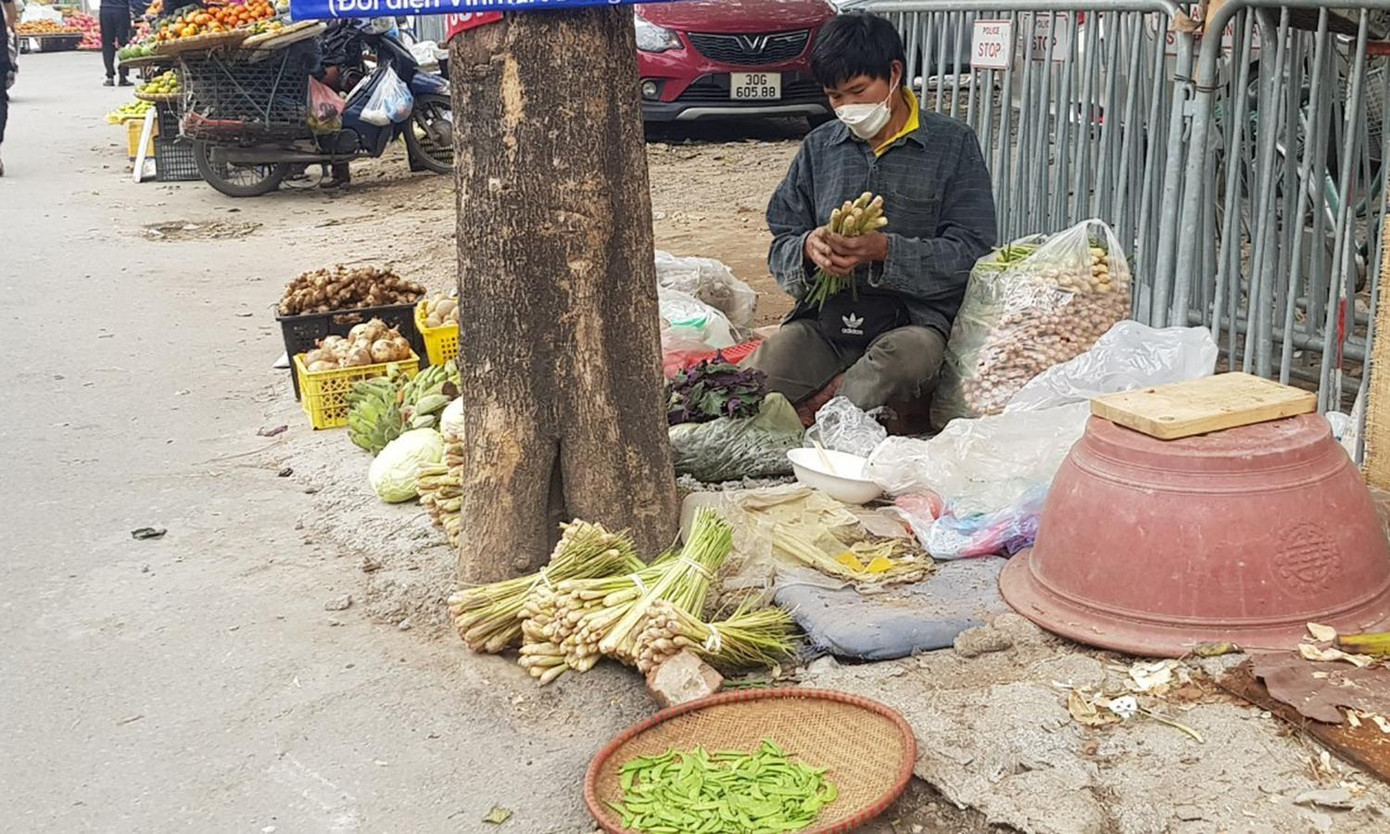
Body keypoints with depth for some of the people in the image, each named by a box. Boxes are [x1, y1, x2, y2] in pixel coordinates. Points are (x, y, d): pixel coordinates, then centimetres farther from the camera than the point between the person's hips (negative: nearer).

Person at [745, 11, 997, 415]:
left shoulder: (953, 145, 5)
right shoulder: (819, 147, 16)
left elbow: (971, 250, -4)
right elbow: (781, 247, 14)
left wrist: (885, 250, -19)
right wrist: (808, 249, -11)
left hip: (912, 321, -2)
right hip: (824, 318, 2)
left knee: (907, 356, -39)